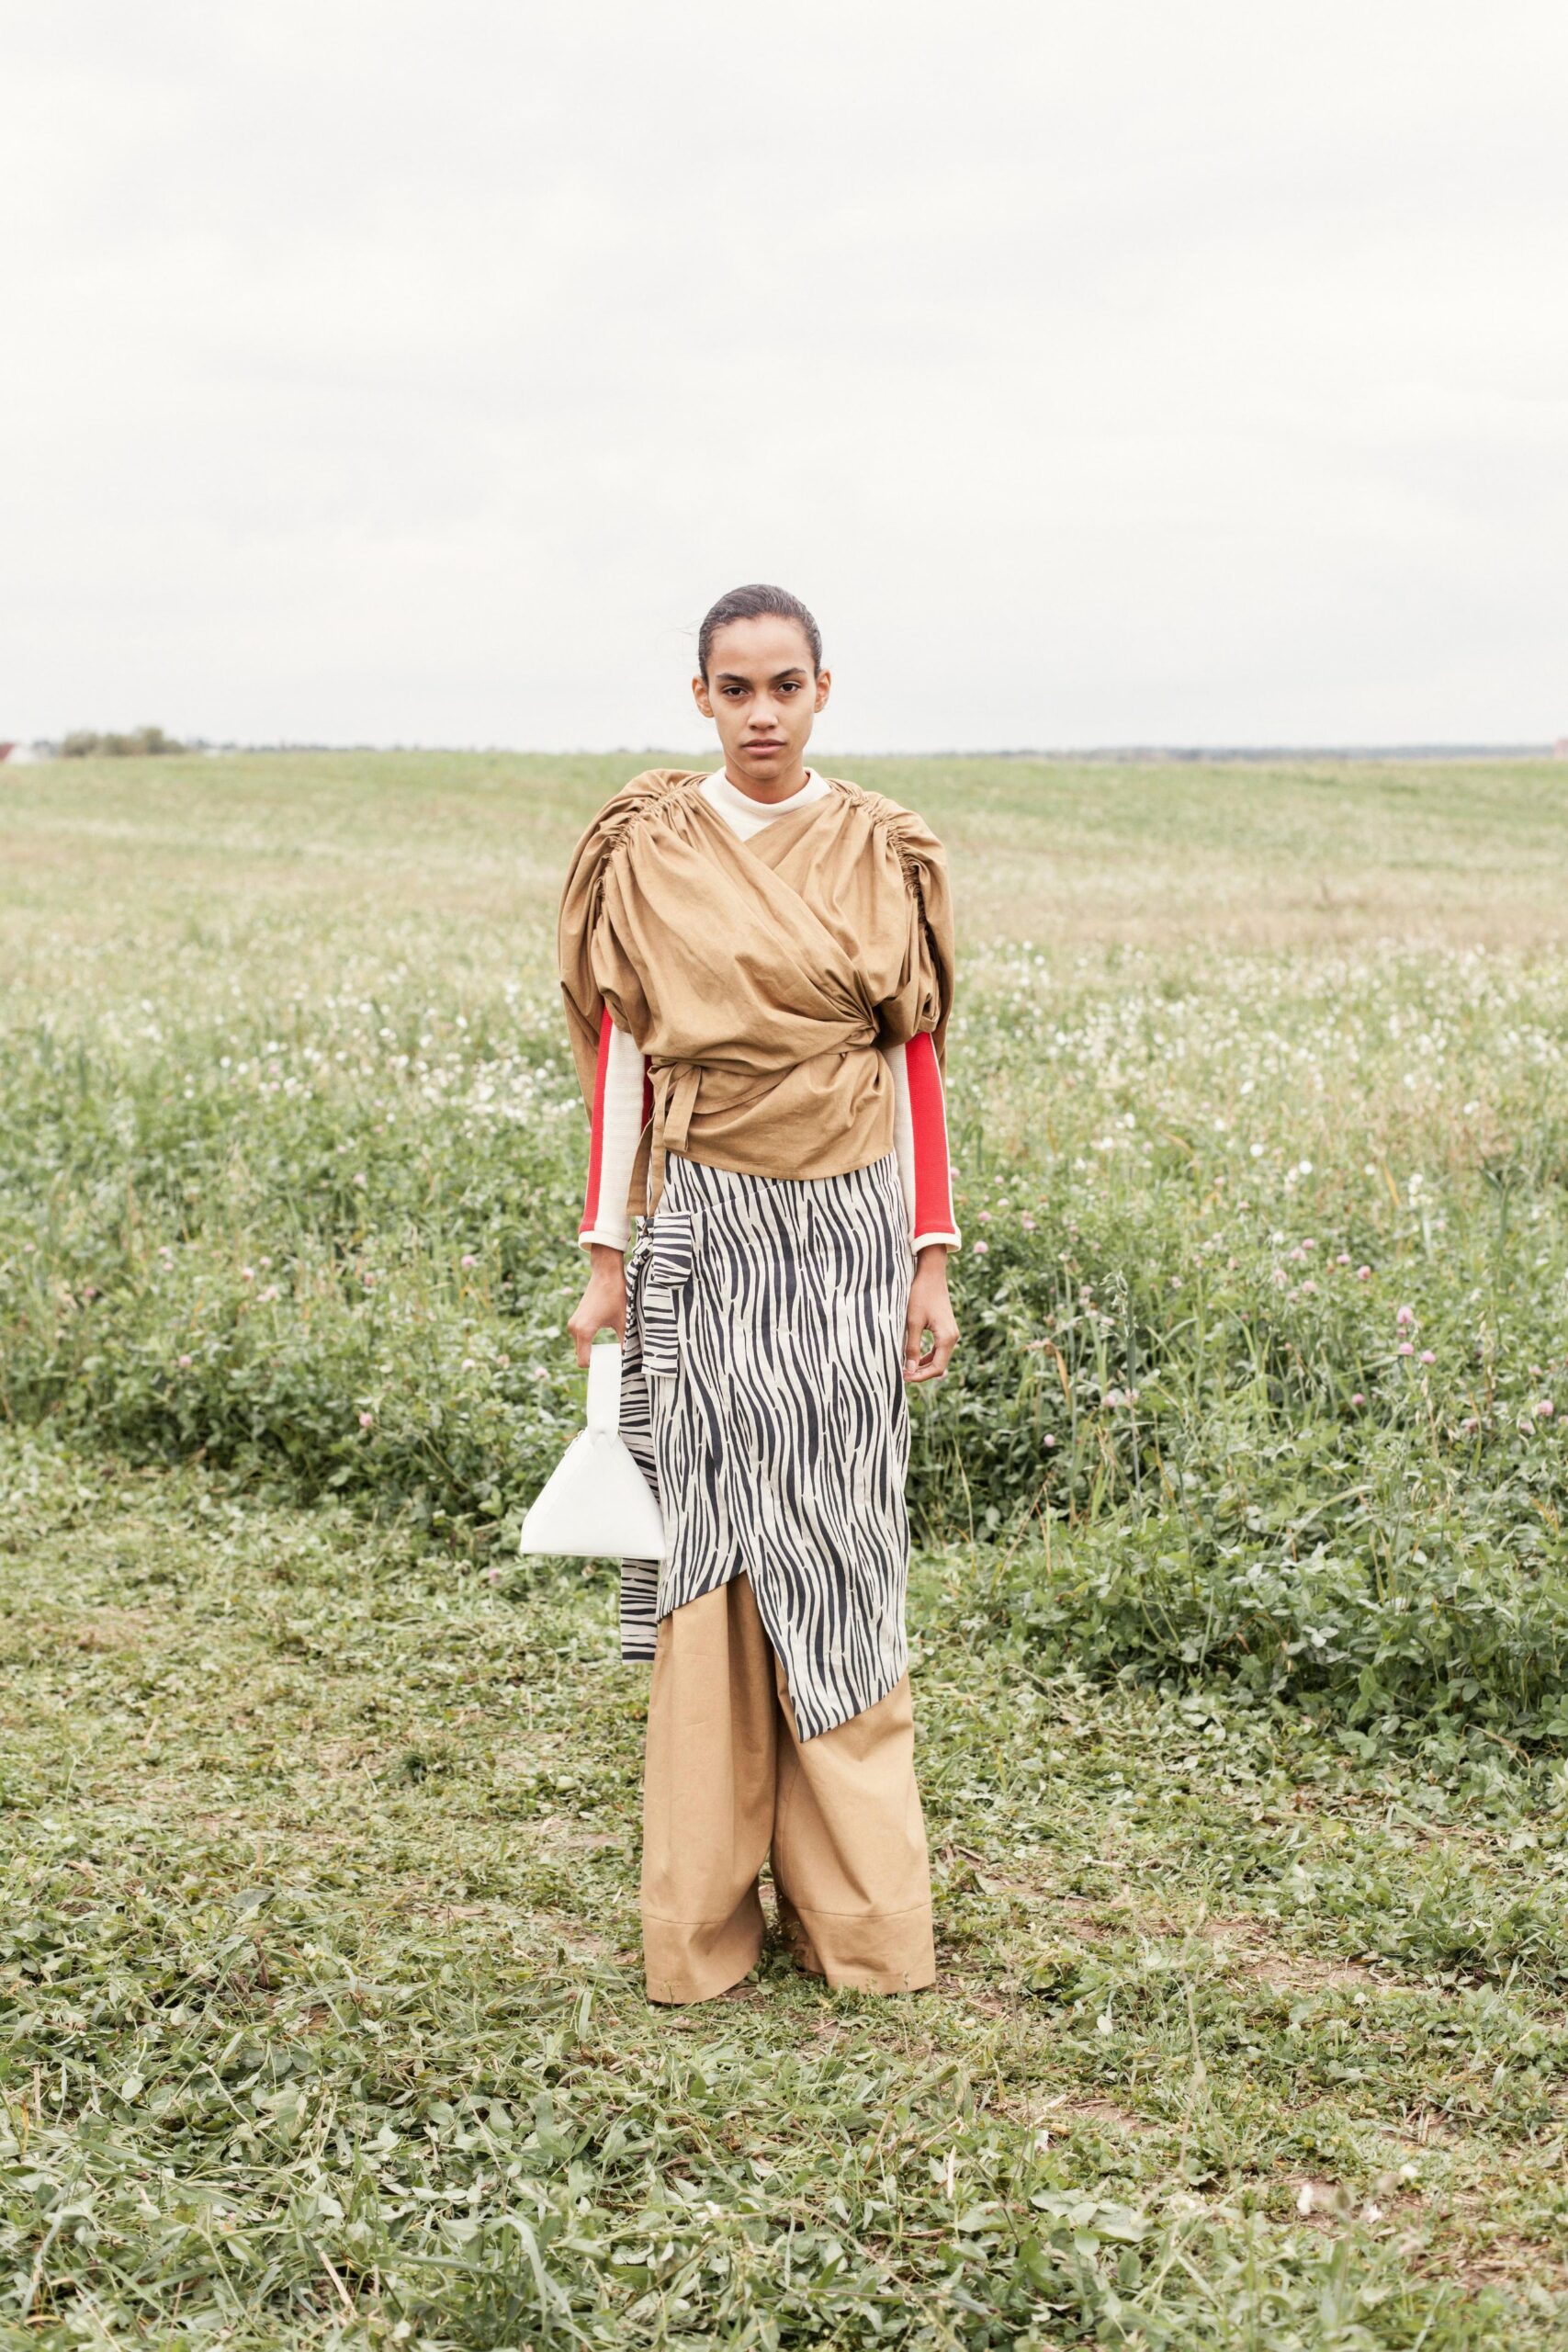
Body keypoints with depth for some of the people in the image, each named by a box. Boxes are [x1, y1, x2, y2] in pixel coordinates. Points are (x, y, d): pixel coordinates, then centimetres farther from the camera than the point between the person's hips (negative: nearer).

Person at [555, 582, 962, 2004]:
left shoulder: (883, 854, 2)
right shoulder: (644, 854, 1)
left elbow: (916, 1065, 3)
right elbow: (621, 1059, 2)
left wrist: (932, 1264, 1)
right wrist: (606, 1260, -1)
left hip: (849, 1240, 1)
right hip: (704, 1240, 0)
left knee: (839, 1547, 4)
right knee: (711, 1548, 2)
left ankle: (862, 1907, 15)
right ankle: (701, 1915, 13)